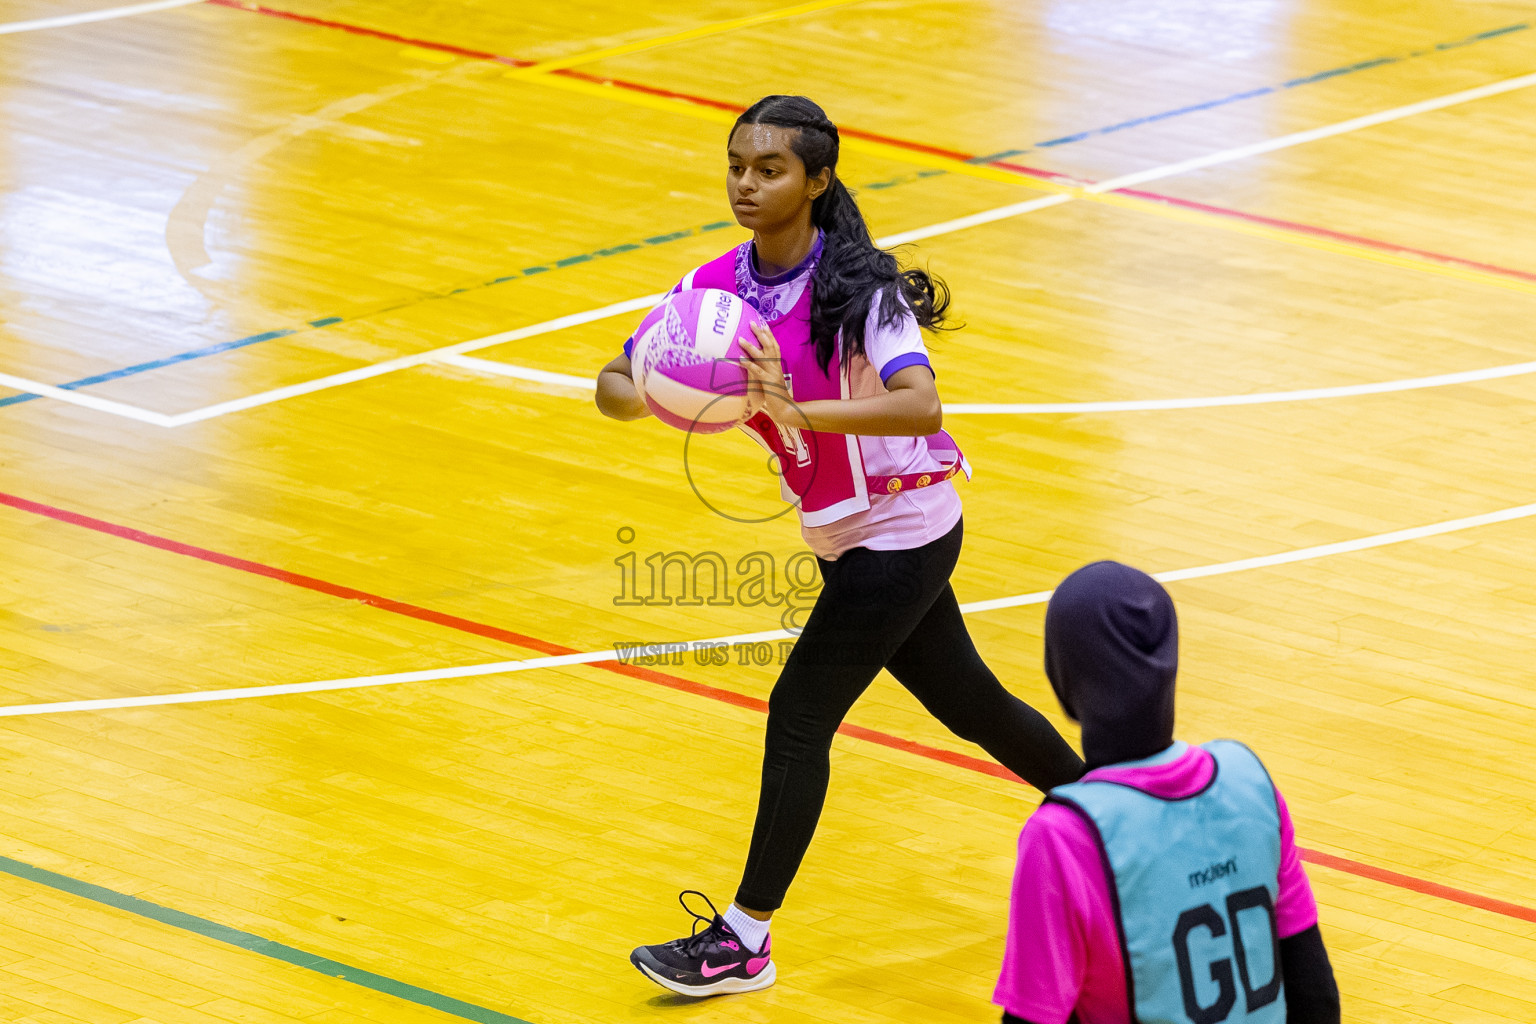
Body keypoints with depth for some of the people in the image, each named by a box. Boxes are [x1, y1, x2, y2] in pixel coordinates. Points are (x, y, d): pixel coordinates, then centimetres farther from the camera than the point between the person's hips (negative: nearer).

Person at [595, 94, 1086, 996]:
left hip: (902, 530, -7)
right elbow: (615, 384, -6)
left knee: (800, 714, -9)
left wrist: (799, 409, -48)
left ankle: (744, 940, -2)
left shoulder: (856, 288, -23)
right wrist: (648, 396, -30)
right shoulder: (716, 288, -4)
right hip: (841, 533, 7)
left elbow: (919, 405, -36)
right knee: (964, 698, 22)